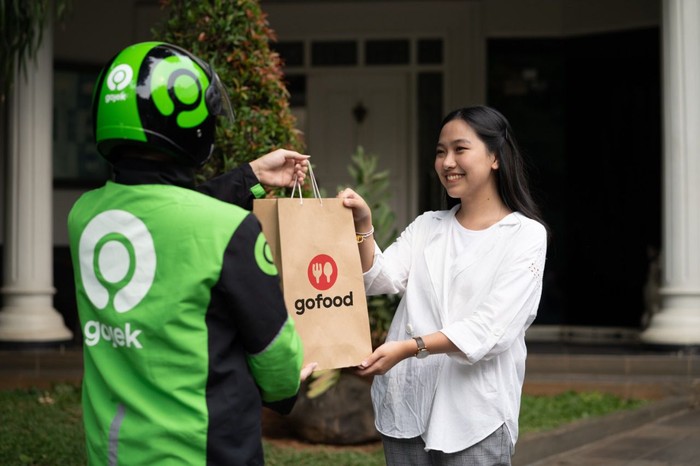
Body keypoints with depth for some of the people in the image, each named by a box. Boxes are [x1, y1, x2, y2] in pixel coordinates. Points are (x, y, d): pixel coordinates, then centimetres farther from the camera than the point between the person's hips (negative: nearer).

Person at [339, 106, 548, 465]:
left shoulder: (526, 235, -3)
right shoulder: (426, 226, 13)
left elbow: (492, 329, -14)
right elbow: (379, 280, 0)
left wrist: (410, 348, -23)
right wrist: (362, 226, -16)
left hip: (476, 415, -4)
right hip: (407, 406, 4)